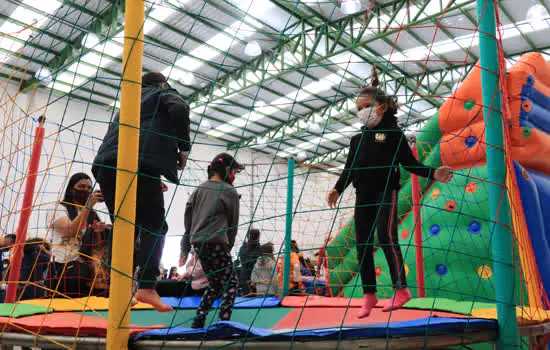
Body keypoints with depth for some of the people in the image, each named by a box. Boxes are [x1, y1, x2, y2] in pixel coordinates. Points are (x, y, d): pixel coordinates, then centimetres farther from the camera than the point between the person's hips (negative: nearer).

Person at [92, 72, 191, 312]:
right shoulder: (165, 93, 22)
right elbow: (179, 109, -4)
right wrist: (184, 148, 5)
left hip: (106, 164, 6)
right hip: (141, 162, -6)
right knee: (154, 226, -6)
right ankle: (147, 286, -19)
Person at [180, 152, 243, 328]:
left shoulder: (199, 189, 14)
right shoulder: (230, 192, -3)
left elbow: (188, 219, 12)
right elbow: (233, 224, 2)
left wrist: (185, 248, 13)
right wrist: (229, 246, 14)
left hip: (198, 243, 7)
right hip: (216, 243, -7)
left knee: (215, 284, 18)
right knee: (230, 282, 2)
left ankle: (198, 321, 14)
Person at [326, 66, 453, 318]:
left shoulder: (393, 134, 3)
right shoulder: (357, 140, 16)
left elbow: (410, 163, 3)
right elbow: (349, 168, 17)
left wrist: (432, 173, -10)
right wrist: (337, 189, 6)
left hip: (386, 191, -5)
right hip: (363, 196, 5)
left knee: (386, 234, -22)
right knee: (362, 243, 3)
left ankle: (401, 289, -12)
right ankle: (369, 294, 12)